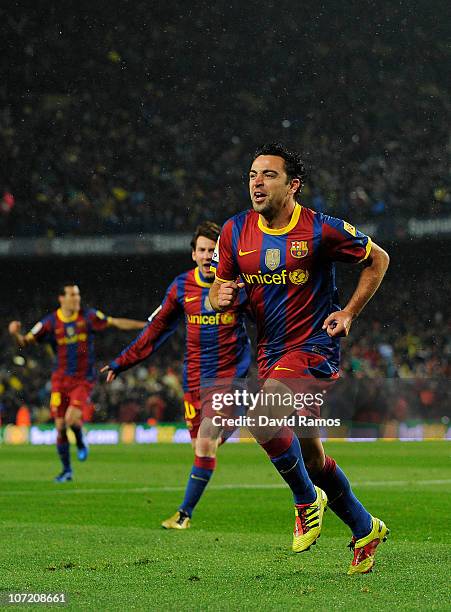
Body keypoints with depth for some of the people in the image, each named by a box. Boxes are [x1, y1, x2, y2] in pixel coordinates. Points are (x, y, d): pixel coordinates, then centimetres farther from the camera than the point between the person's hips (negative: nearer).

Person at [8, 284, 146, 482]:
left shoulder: (88, 316, -4)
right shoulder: (50, 322, -4)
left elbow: (116, 323, 3)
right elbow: (26, 341, -5)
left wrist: (145, 325, 0)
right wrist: (16, 333, -27)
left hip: (83, 379, -2)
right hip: (60, 379, 2)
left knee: (71, 418, -21)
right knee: (60, 426, 2)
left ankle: (81, 443, 14)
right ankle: (66, 470, 18)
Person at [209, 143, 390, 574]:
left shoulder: (322, 230, -11)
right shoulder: (236, 231, 1)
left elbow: (377, 260, 3)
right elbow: (218, 288, 12)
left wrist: (349, 313, -4)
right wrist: (220, 296, -12)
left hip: (314, 345, -6)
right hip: (270, 352, 6)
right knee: (309, 454, 11)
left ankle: (307, 498, -5)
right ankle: (365, 530, 31)